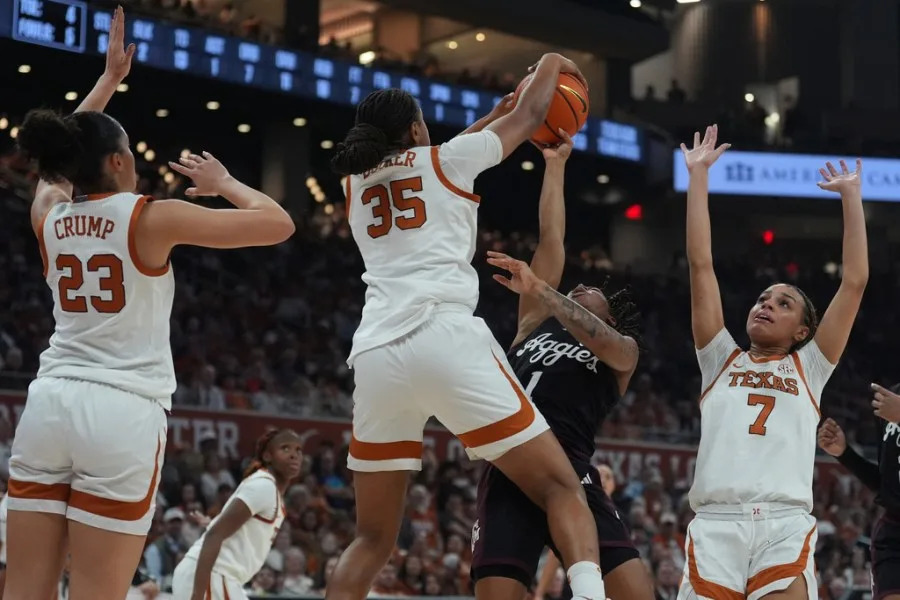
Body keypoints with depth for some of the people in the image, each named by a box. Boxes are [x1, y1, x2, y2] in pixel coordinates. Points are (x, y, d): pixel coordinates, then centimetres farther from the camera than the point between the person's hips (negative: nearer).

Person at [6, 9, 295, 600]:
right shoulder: (151, 217, -5)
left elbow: (64, 156, 34)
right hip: (122, 412, -5)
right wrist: (223, 183, 13)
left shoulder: (49, 214, 10)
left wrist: (110, 76, 40)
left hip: (49, 402, 5)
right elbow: (279, 224, -4)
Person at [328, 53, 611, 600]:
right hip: (446, 340, -4)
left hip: (375, 355, 5)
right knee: (561, 488, 0)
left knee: (373, 539, 15)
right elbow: (529, 119, 29)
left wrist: (497, 110, 55)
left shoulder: (356, 184, 25)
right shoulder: (446, 160, 13)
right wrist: (550, 66, 49)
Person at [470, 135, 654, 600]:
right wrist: (555, 165, 27)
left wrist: (540, 290, -15)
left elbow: (601, 341, -4)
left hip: (571, 476, -2)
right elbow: (551, 238, 26)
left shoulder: (624, 350, 20)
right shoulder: (538, 321, 28)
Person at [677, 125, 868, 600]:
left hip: (786, 526, -1)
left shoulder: (809, 368, 22)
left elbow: (855, 281, 16)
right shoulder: (721, 360, 23)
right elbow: (701, 265, 19)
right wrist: (698, 175, 18)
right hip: (715, 523, 1)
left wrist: (851, 195, 18)